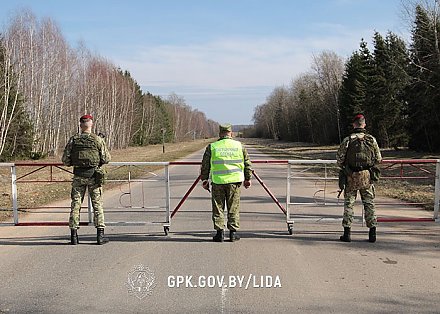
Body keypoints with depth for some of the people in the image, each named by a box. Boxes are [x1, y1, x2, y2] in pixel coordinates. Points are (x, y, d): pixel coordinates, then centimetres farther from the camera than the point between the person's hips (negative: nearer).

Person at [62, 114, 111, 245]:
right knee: (97, 204, 4)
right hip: (94, 175, -1)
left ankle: (74, 235, 9)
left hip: (78, 175, 2)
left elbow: (65, 160, 0)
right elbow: (106, 159, -4)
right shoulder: (98, 139, -5)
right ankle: (100, 235, 3)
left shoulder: (73, 140, 0)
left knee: (76, 204, 8)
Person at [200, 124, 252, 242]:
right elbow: (247, 163, 10)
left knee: (218, 208, 8)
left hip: (217, 181, -1)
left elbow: (205, 166, 5)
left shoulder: (212, 147, 2)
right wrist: (248, 178, 19)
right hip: (234, 181, 1)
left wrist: (204, 179, 15)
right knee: (233, 208, 9)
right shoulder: (239, 146, 5)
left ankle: (220, 232, 7)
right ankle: (233, 232, 11)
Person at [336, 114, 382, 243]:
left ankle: (347, 233, 7)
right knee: (369, 204, 9)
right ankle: (372, 233, 10)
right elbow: (378, 158, 5)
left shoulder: (347, 140, -6)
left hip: (351, 177, -2)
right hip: (367, 176, 2)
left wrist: (343, 168, 15)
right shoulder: (372, 139, 0)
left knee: (349, 204, 6)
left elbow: (339, 158, -5)